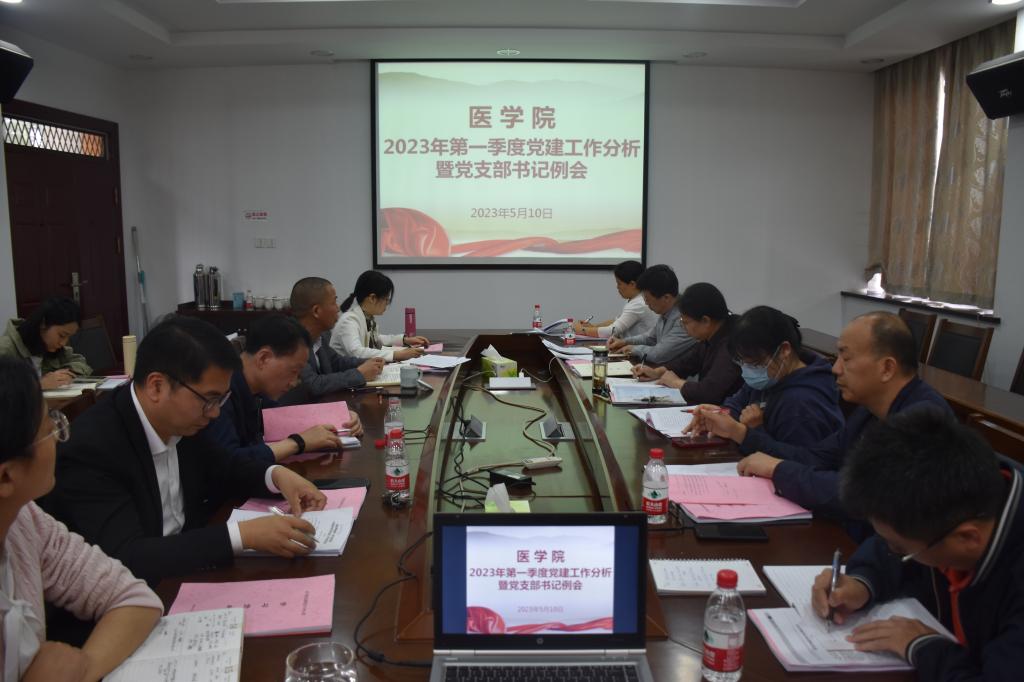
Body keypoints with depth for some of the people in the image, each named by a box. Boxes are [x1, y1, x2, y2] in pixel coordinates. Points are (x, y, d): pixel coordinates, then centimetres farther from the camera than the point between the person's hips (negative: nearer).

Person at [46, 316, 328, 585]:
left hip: (187, 571, 7)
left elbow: (225, 468, 13)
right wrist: (242, 534, -34)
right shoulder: (90, 449, -25)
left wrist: (276, 475, -8)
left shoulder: (179, 420, -5)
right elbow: (128, 560, -32)